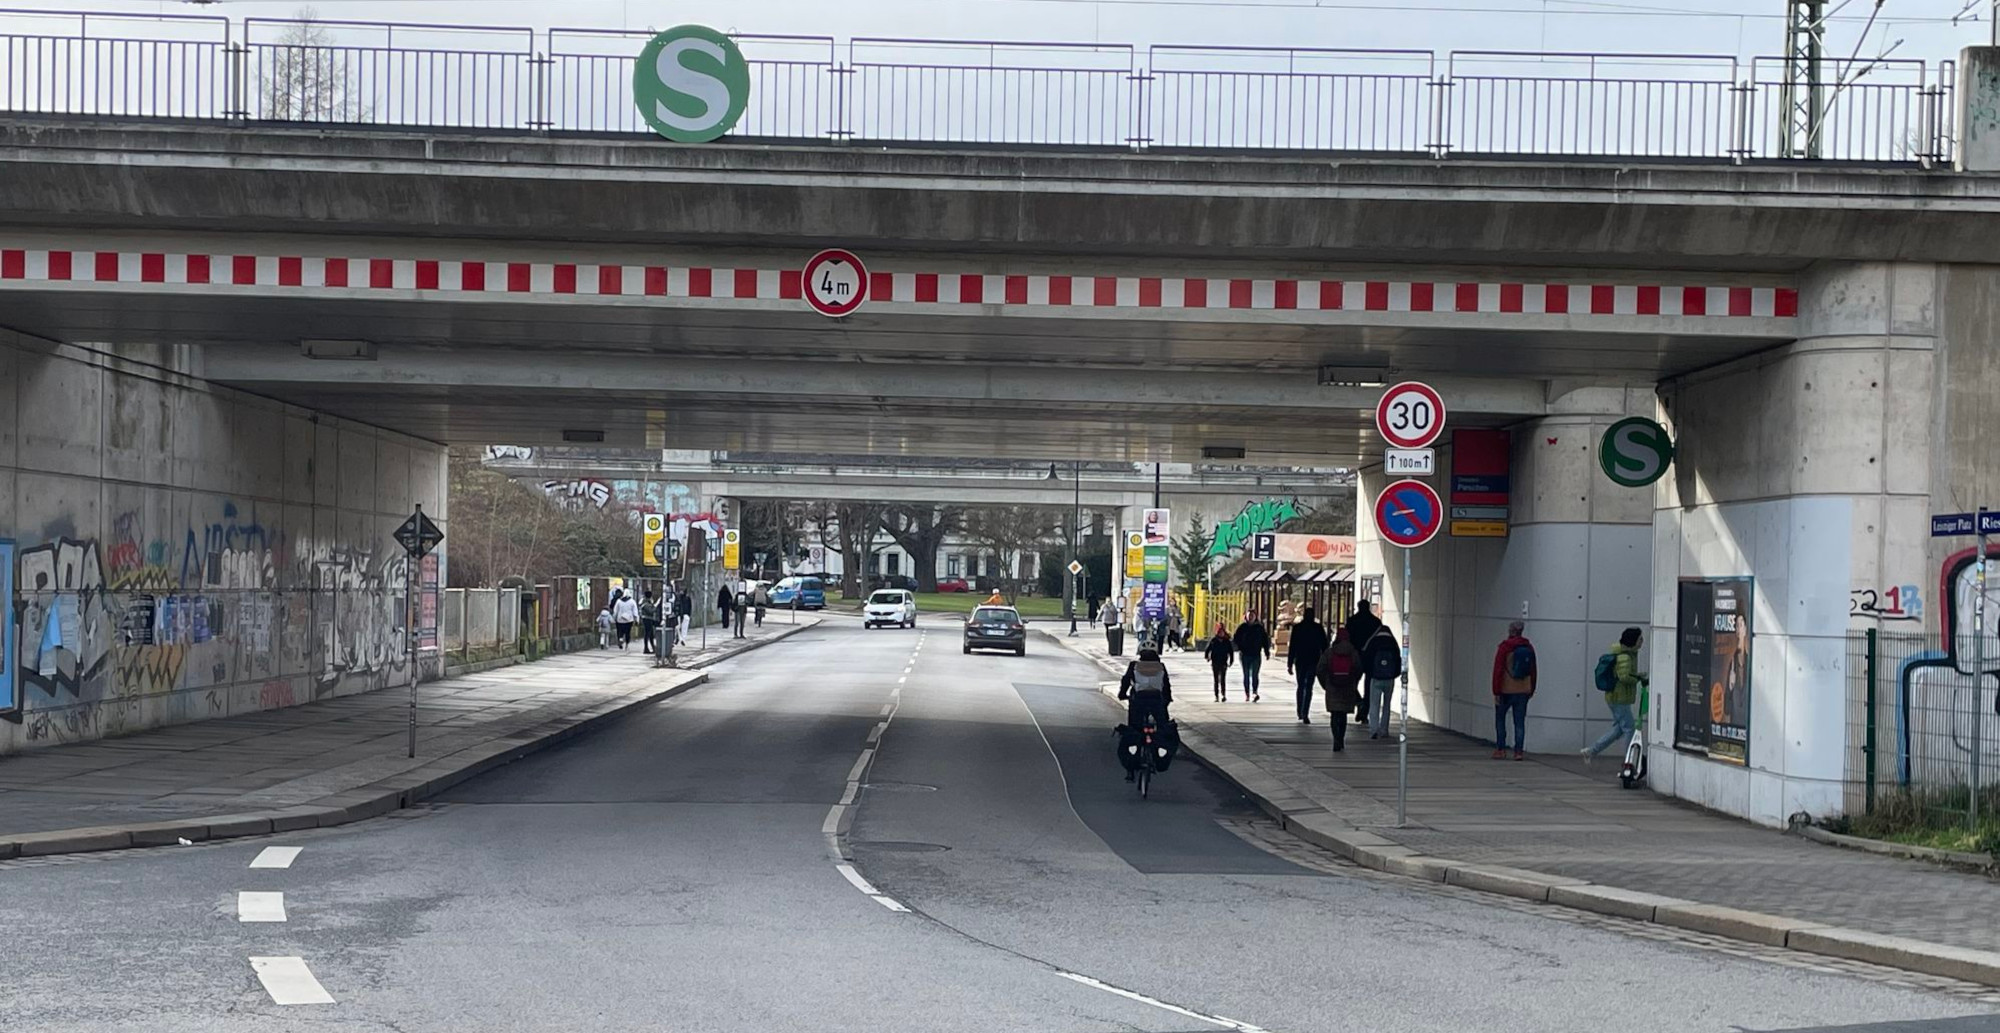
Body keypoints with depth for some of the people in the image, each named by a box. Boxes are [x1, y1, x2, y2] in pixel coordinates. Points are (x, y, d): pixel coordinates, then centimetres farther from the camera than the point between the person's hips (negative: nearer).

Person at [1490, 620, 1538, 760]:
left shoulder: (1505, 647, -9)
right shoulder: (1529, 648, 6)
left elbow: (1498, 670, -12)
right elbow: (1533, 671, 13)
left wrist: (1496, 692, -8)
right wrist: (1531, 691, 21)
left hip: (1506, 691, -4)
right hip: (1523, 691, 4)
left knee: (1500, 718, 11)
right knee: (1520, 721, 6)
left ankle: (1500, 749, 8)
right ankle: (1518, 751, 2)